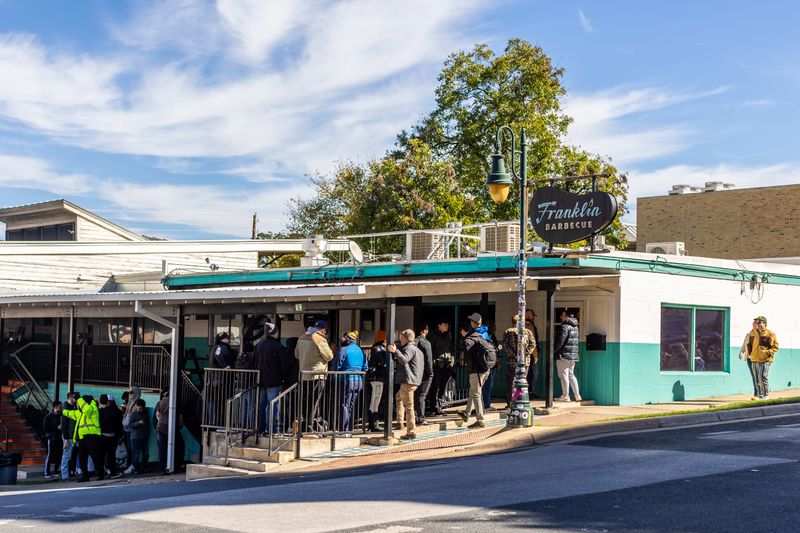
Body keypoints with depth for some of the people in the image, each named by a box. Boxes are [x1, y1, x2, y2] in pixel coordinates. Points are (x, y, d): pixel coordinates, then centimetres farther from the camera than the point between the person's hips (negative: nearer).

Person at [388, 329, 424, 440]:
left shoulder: (409, 348, -11)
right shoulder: (417, 350, 22)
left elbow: (404, 359, -31)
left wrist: (395, 351, -41)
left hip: (408, 381, -11)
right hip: (415, 381, 11)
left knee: (408, 406, -9)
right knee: (398, 397, 29)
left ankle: (411, 432, -9)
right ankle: (400, 422, 25)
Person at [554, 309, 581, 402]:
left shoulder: (564, 327, -15)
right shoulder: (575, 327, 14)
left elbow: (560, 342, -20)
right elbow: (577, 340, 21)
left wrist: (552, 351, -10)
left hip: (564, 355, -9)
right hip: (573, 355, 9)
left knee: (563, 375, -2)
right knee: (571, 374, 15)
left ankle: (565, 396, -1)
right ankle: (577, 395, 13)